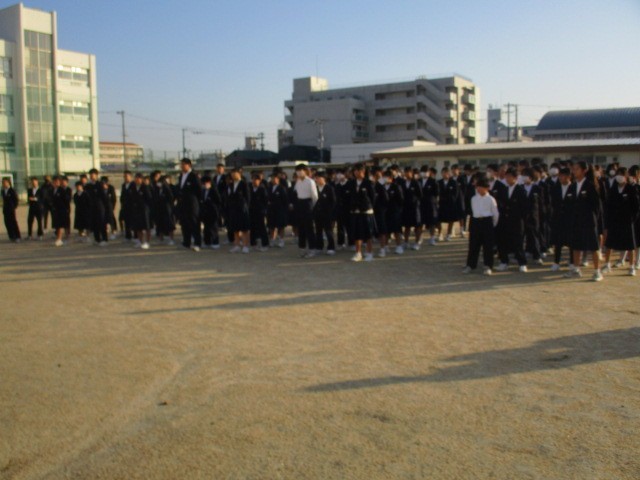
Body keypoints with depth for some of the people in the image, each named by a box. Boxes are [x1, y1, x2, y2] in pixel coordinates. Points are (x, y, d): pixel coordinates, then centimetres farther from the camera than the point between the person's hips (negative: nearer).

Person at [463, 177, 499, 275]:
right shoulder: (473, 199, 8)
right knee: (473, 245, 6)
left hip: (487, 222, -3)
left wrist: (493, 225, 2)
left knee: (488, 245, 0)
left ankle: (488, 266, 8)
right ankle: (470, 265, 12)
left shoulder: (491, 199, -3)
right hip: (475, 222, 3)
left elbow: (496, 214, 1)